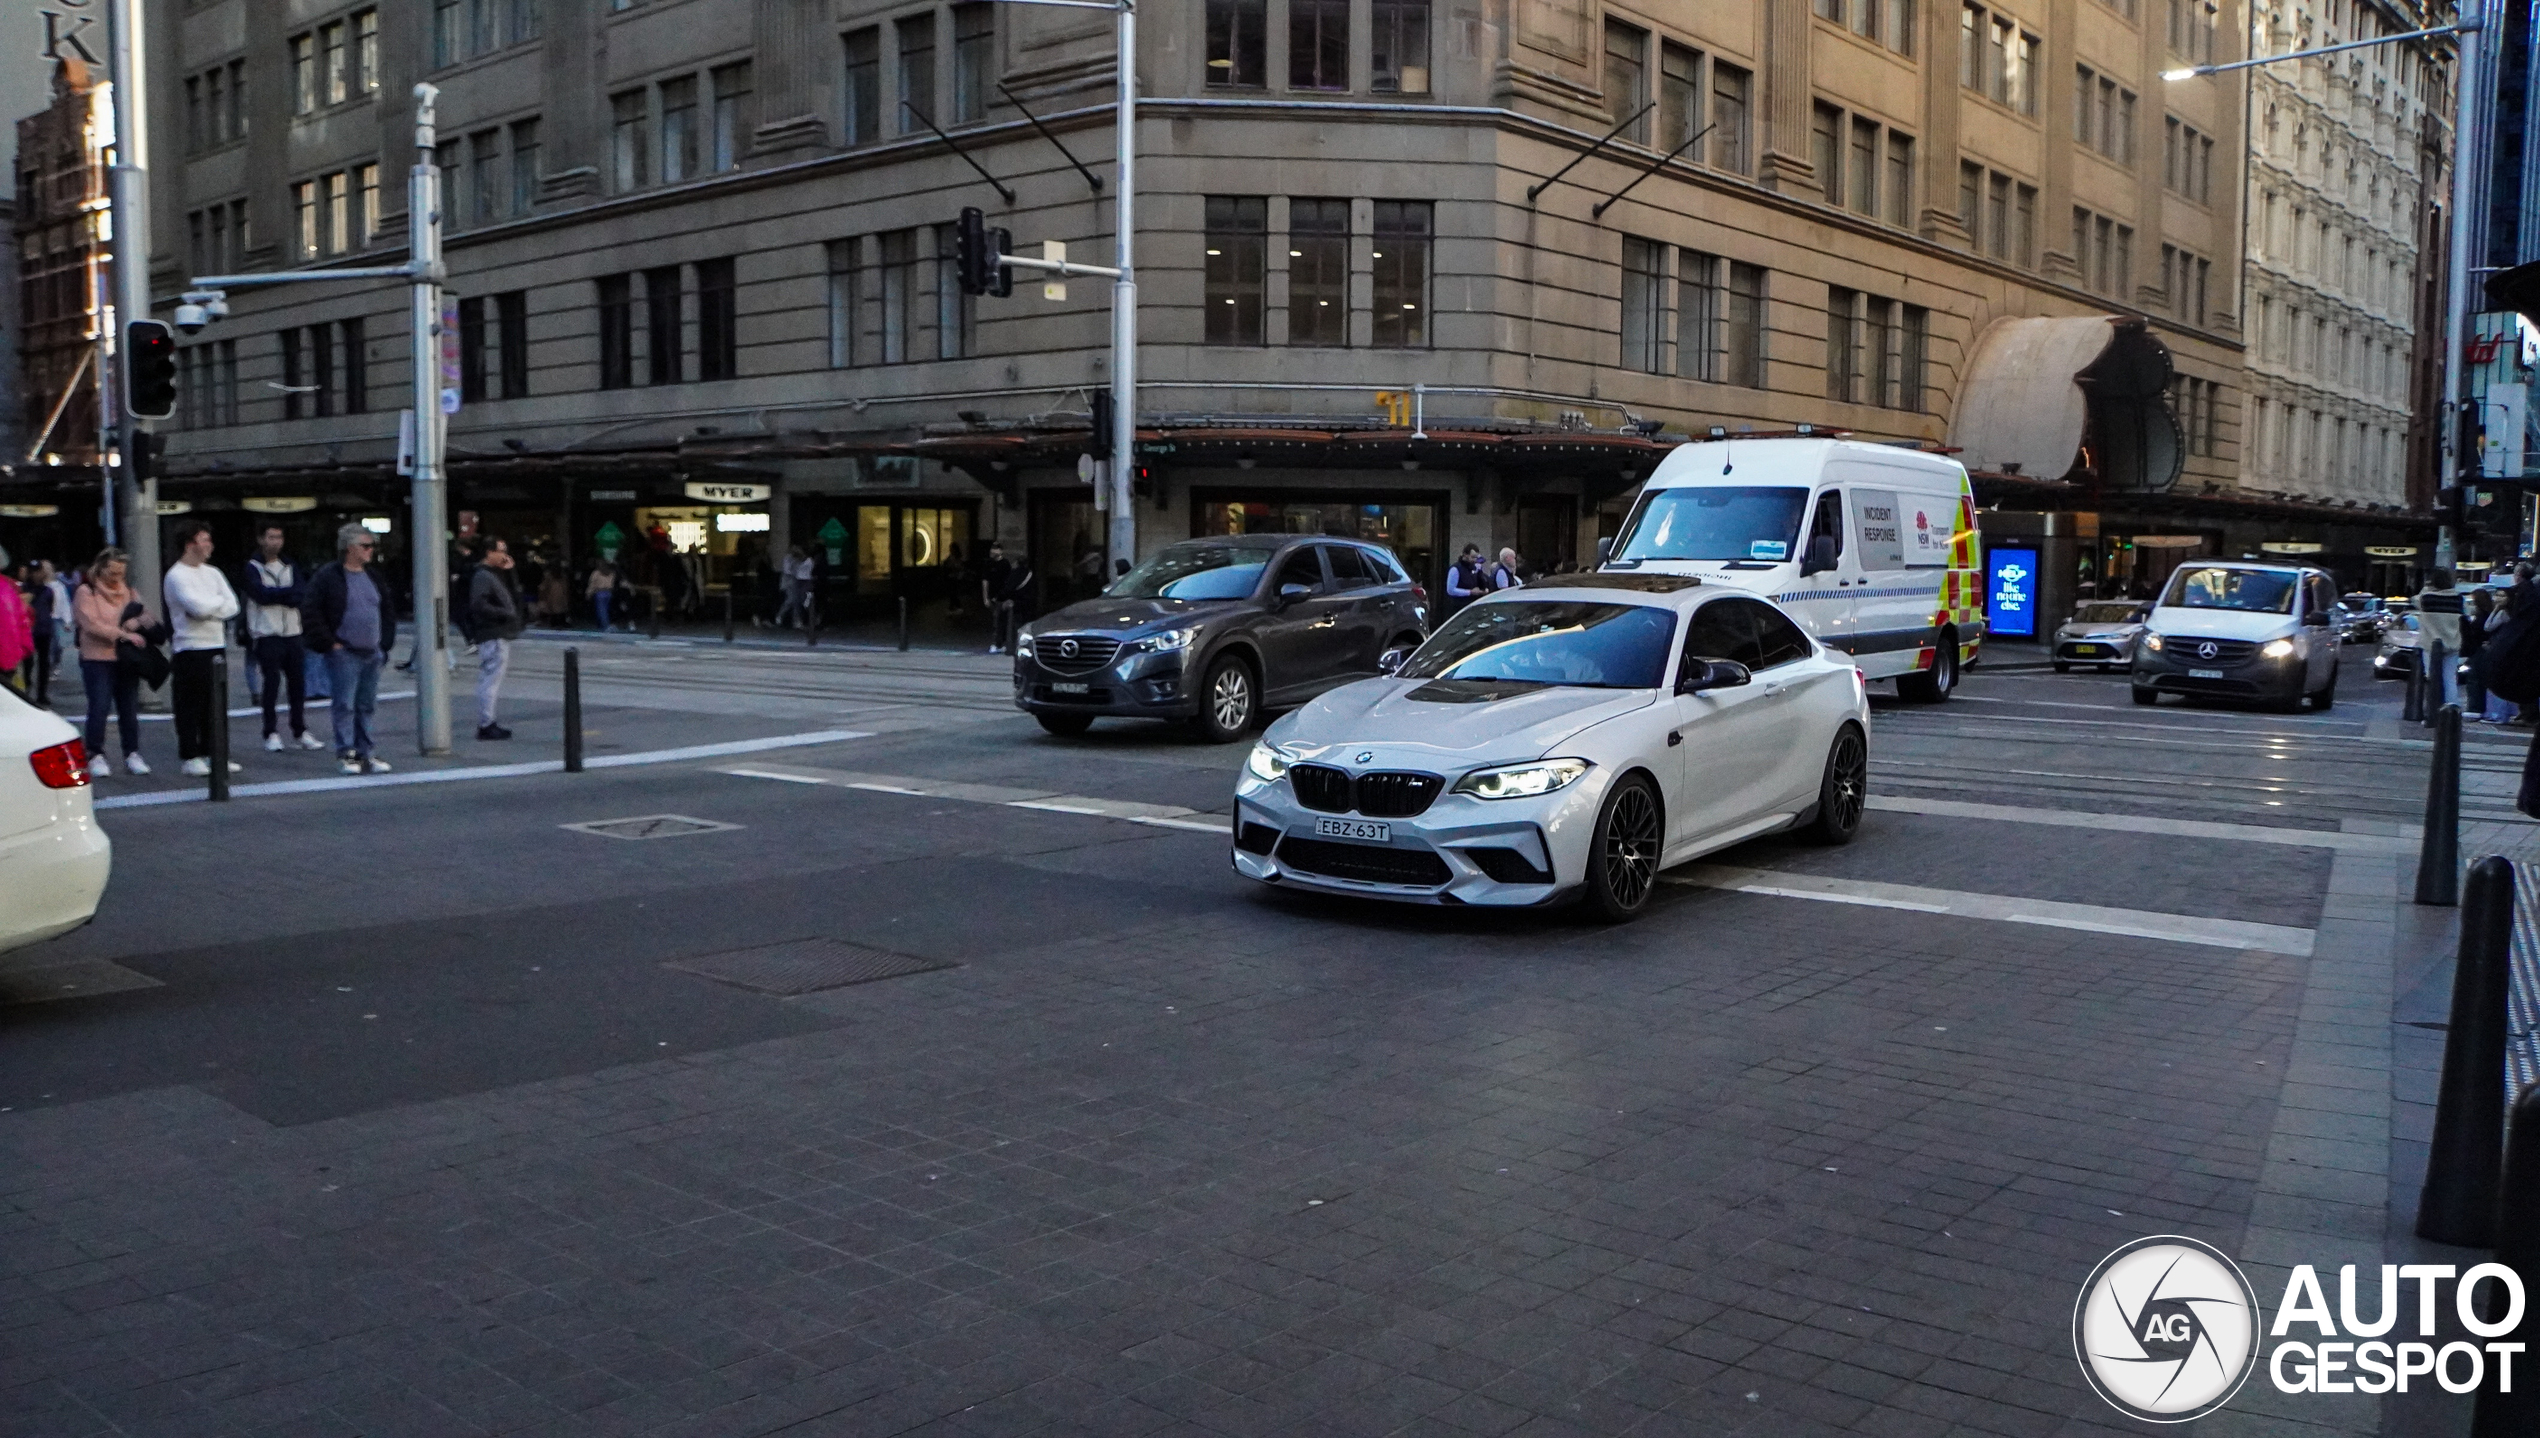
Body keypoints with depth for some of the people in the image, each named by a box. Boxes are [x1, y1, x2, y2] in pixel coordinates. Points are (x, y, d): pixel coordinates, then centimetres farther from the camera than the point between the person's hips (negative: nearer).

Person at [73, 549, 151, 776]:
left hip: (126, 659, 5)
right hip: (98, 659, -5)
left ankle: (132, 754, 11)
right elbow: (92, 624, -13)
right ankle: (96, 756, 0)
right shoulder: (87, 592, -2)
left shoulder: (129, 592, 15)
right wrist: (124, 634, -19)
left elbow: (146, 616, 12)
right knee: (99, 707, -6)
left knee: (130, 708, 6)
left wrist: (138, 621, -11)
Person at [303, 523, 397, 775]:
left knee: (367, 706, 9)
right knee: (344, 706, -5)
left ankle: (364, 754, 15)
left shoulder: (372, 577, 15)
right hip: (344, 654, -6)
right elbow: (310, 613, -10)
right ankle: (346, 754, 1)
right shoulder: (328, 577, -7)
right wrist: (329, 643, -11)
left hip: (371, 653, 6)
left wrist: (384, 641, 12)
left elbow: (388, 610, 23)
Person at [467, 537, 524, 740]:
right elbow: (479, 605, -23)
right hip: (492, 637, -11)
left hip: (500, 636, 11)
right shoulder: (482, 576, -13)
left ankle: (487, 723, 21)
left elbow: (511, 595, 21)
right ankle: (485, 725, -7)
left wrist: (509, 571, 11)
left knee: (491, 681, 14)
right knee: (490, 680, -9)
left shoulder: (495, 575, 19)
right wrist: (504, 614, -19)